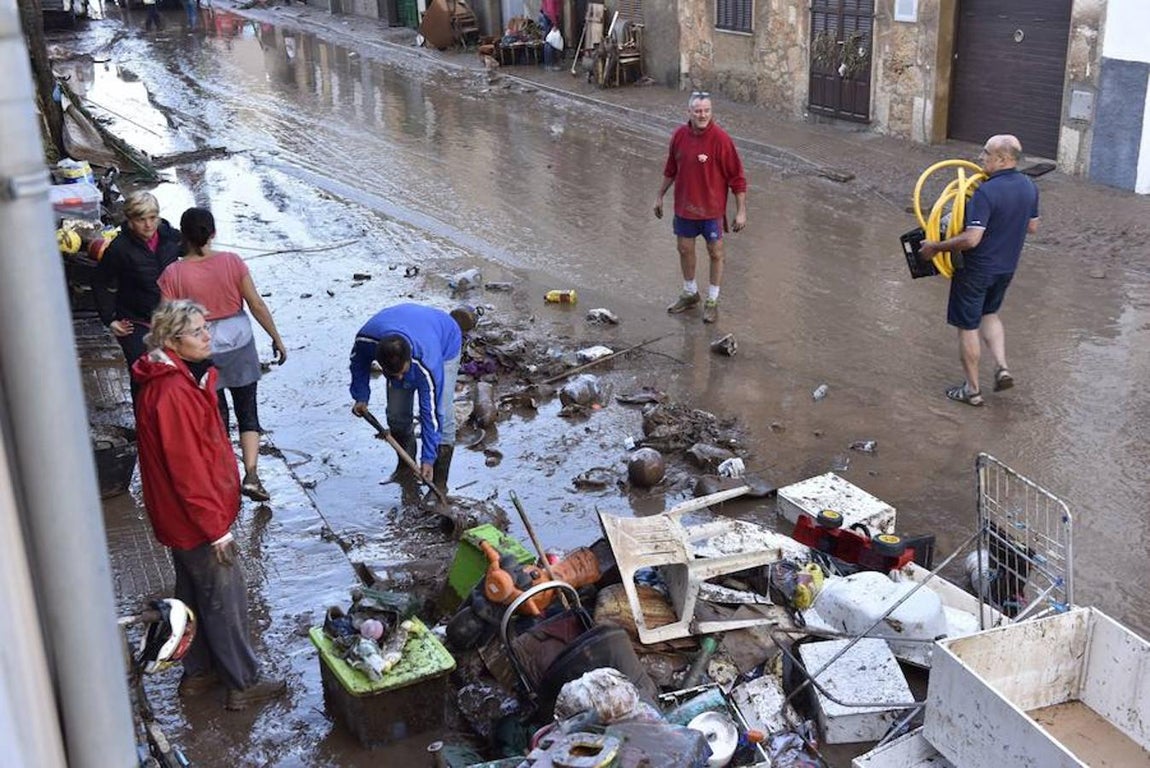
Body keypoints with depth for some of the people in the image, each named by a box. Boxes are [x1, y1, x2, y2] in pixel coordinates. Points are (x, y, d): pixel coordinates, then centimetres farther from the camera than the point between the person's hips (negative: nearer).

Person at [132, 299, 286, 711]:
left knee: (194, 594, 22)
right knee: (226, 600, 5)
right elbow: (187, 468, -26)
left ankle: (198, 671, 37)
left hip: (182, 517, 10)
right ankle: (243, 685, 19)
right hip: (197, 520, -10)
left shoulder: (183, 378, 4)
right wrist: (215, 527, -19)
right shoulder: (173, 393, -28)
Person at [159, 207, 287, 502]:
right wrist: (277, 340, 4)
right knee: (248, 413, 11)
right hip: (239, 346, 1)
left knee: (216, 414, 16)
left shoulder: (173, 275, -13)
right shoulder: (232, 262, -11)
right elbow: (257, 306, -7)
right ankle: (251, 475, -1)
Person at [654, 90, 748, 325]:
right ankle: (690, 294, 37)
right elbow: (671, 169, 13)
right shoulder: (679, 135, -3)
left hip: (712, 208, -5)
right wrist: (660, 196, 18)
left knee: (715, 253, 7)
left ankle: (712, 302, 21)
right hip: (684, 206, 5)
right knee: (684, 249, 17)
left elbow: (737, 177, -14)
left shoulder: (720, 139, -18)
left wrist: (741, 211, -15)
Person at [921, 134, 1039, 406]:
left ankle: (972, 389, 18)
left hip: (977, 270, -7)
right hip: (1007, 268, 8)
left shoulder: (986, 192, -27)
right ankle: (1002, 367, 15)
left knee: (968, 327, 8)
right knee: (989, 314, 29)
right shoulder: (1029, 187, -2)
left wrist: (935, 246, -21)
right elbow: (1032, 227, 10)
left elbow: (971, 239, -32)